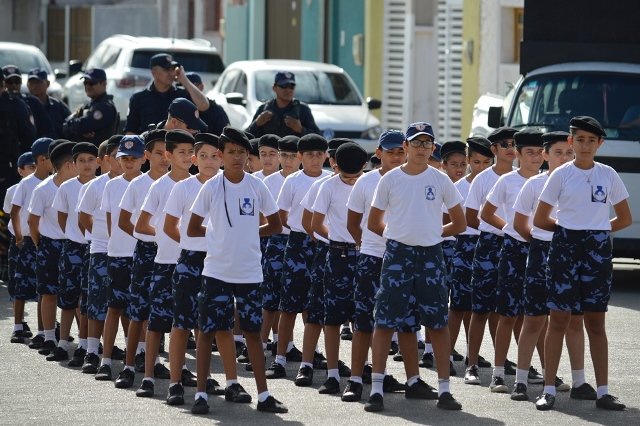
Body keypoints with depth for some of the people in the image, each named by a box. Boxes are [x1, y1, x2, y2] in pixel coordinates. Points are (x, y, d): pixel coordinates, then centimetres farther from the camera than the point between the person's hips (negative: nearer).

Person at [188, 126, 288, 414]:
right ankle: (201, 393, 7)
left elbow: (275, 226, 10)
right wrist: (217, 232, 3)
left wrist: (248, 234, 4)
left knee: (253, 332, 6)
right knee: (207, 331, 0)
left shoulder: (257, 187, 2)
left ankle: (263, 395, 9)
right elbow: (192, 229, 1)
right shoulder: (211, 187, -3)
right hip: (216, 271, -1)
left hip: (249, 272, 1)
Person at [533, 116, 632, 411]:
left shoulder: (608, 175, 7)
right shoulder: (561, 175, 0)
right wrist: (568, 228, 4)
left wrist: (598, 229, 6)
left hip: (598, 250, 2)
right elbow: (540, 219, 2)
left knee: (596, 322, 5)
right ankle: (549, 389, -1)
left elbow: (625, 218, 13)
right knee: (559, 319, -4)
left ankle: (603, 392, 6)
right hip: (565, 247, -2)